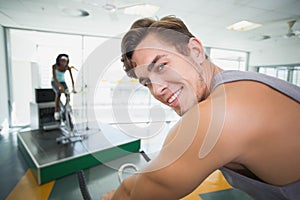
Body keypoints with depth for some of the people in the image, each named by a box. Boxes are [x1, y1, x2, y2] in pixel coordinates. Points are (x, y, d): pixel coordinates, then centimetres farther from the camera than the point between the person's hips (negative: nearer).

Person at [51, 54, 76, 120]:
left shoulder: (67, 68, -17)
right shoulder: (54, 66, -25)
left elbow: (71, 78, -22)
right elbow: (54, 78, -34)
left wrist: (73, 88, -32)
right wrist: (60, 86, -47)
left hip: (62, 81, 3)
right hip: (54, 82, -3)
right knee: (58, 92, -32)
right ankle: (56, 111, -28)